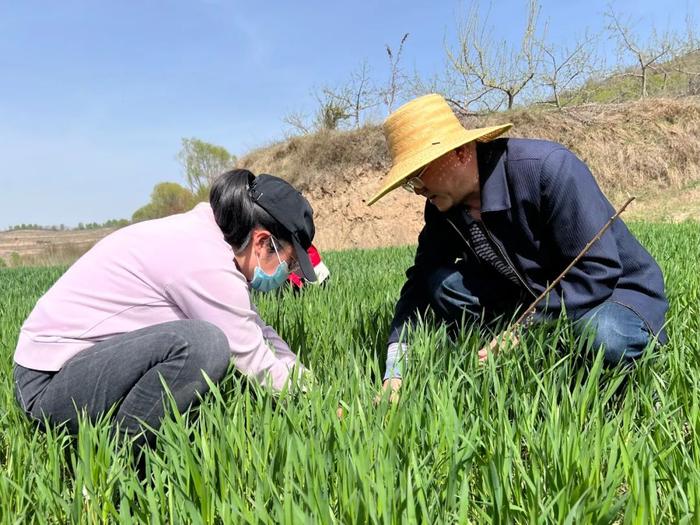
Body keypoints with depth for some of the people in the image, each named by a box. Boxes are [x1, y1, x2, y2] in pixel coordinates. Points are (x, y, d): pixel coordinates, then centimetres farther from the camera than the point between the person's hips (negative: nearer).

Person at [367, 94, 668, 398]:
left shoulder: (546, 166, -26)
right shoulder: (442, 207, -7)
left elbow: (597, 270, -27)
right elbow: (420, 281, -5)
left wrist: (526, 333, -29)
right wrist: (394, 371, -16)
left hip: (616, 289, -5)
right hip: (529, 296, 5)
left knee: (605, 337, -39)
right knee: (439, 281, -15)